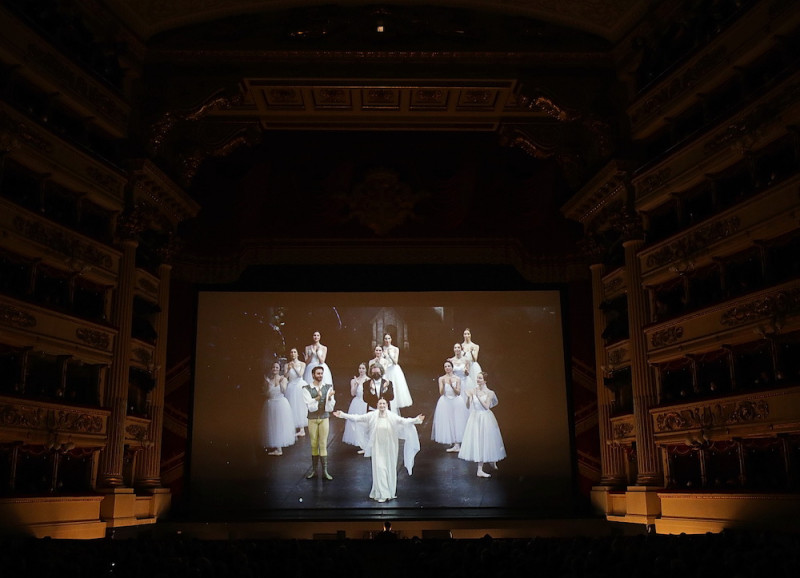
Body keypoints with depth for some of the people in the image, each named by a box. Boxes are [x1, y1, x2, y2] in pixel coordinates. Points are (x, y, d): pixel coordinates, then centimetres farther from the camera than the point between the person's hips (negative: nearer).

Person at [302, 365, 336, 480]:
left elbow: (330, 407, -5)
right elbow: (310, 406, -14)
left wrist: (330, 398, -26)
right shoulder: (306, 388, -5)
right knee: (314, 445, 7)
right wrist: (317, 398, -31)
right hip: (312, 419, 0)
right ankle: (313, 470, 17)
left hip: (324, 418, 0)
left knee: (323, 445, -1)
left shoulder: (328, 387, -2)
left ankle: (325, 471, 2)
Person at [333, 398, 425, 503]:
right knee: (379, 469, -3)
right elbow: (358, 417, -4)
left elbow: (404, 421, -14)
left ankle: (390, 492, 22)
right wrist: (342, 415, -9)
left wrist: (416, 419, -30)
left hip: (389, 448, 1)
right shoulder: (372, 415, -4)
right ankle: (382, 494, 2)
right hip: (377, 447, 0)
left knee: (390, 469, 7)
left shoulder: (392, 416, -5)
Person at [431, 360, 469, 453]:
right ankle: (456, 445, 10)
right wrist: (443, 384, -21)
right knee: (447, 422, 1)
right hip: (445, 402, 1)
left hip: (456, 402, -1)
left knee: (457, 422, -1)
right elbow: (441, 393, -4)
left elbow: (458, 393, -4)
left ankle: (457, 444, 5)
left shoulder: (457, 379, -1)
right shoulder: (441, 379, 1)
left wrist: (452, 385, -19)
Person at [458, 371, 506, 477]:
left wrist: (479, 397, -17)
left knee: (485, 441, 2)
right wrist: (469, 397, -16)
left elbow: (487, 407, -13)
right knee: (475, 441, 2)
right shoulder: (473, 391, 1)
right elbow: (468, 406, 1)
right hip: (475, 418, 2)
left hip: (485, 419, -2)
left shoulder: (489, 393, -6)